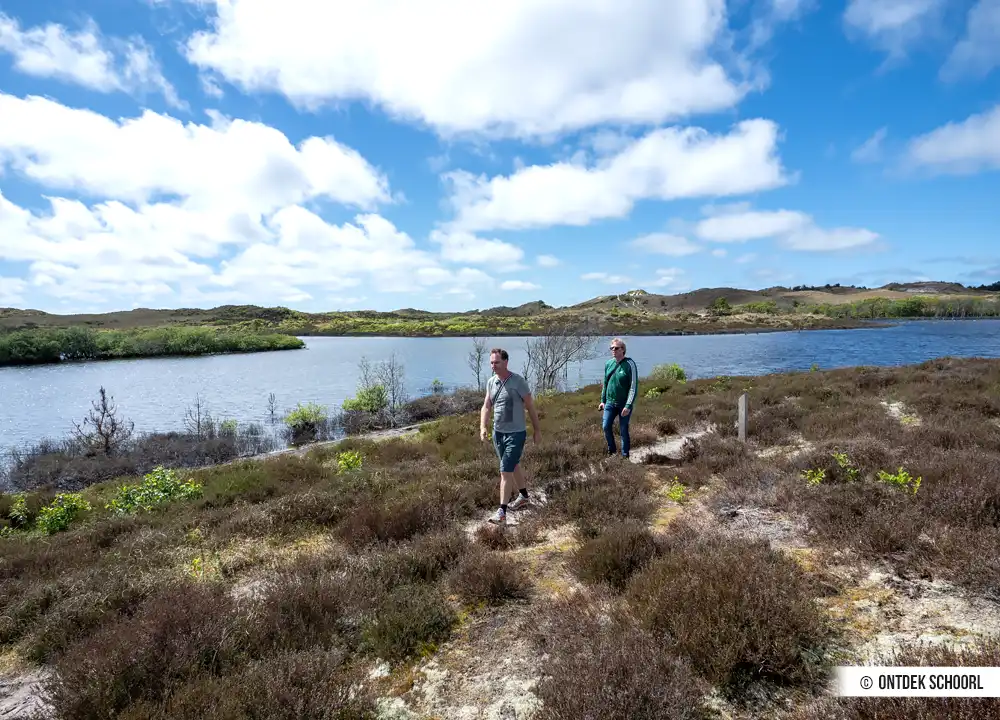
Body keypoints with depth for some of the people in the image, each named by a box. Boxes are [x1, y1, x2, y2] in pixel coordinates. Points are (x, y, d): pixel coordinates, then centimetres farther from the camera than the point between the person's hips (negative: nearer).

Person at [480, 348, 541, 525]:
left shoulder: (518, 381, -15)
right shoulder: (491, 382, 2)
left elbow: (530, 406, -8)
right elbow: (486, 407, 7)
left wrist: (537, 430, -4)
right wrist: (482, 427, -8)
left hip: (515, 434, -7)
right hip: (498, 433, 7)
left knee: (505, 471, -9)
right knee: (513, 466, 22)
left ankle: (502, 513, -4)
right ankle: (523, 496, 42)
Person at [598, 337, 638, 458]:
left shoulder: (629, 364, -12)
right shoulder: (608, 363, 6)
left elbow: (634, 386, -14)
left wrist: (628, 405, -19)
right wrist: (603, 400, 15)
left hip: (624, 404, -4)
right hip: (610, 402, 5)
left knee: (623, 430, 3)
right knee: (606, 426, -3)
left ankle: (625, 455, 18)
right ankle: (611, 450, 19)